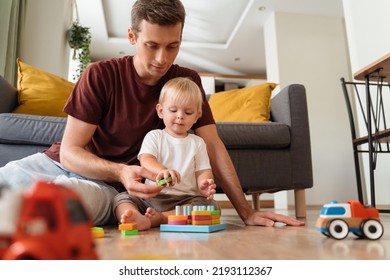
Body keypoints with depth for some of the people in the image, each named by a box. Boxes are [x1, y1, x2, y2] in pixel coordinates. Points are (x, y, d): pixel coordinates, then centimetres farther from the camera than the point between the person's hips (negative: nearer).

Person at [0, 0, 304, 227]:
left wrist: (245, 211, -15)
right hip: (67, 163, 0)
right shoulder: (100, 75, -12)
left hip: (109, 184, 1)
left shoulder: (187, 81, -5)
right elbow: (70, 151, -13)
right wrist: (121, 171, -33)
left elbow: (213, 145, -7)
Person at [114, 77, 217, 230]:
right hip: (151, 198, 0)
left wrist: (204, 184, -20)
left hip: (185, 199, 0)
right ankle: (137, 218, -48)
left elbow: (203, 171, 6)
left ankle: (157, 218, -33)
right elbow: (145, 160, -8)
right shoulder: (154, 136, 9)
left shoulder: (197, 142, 13)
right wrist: (162, 170, -32)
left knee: (211, 205, -26)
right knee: (121, 198, -18)